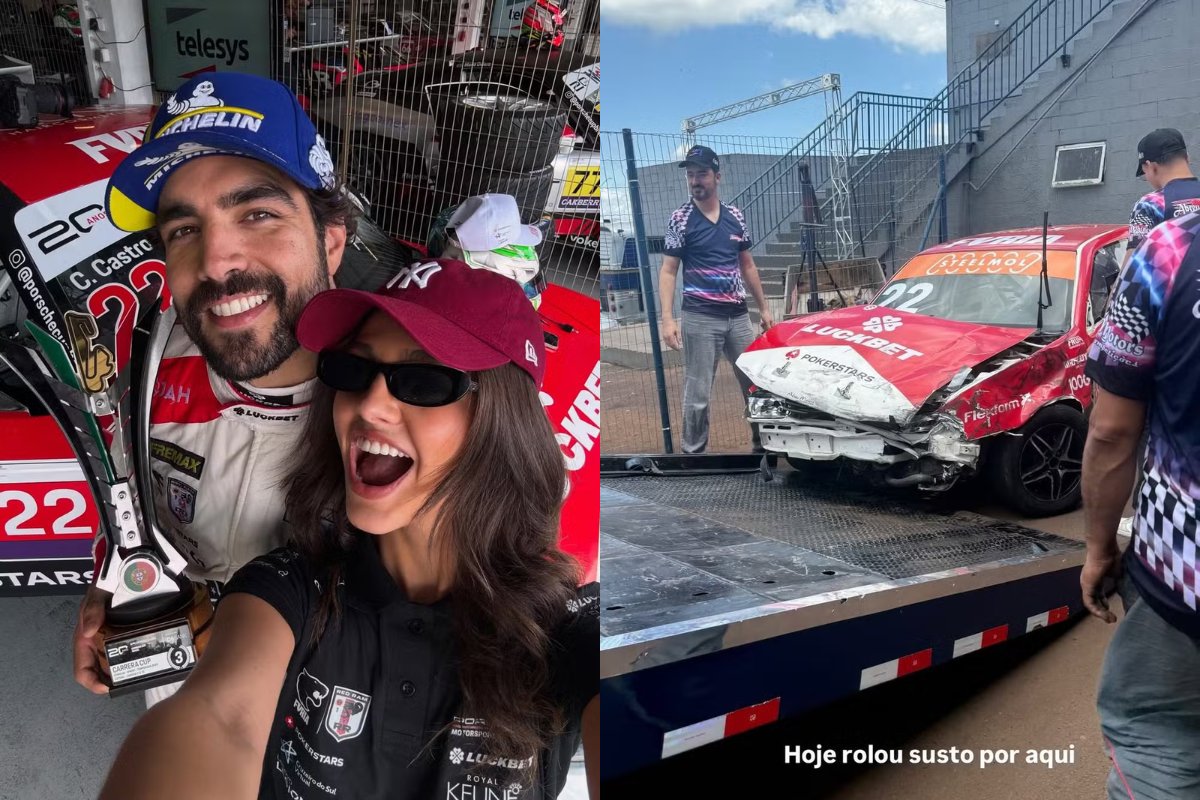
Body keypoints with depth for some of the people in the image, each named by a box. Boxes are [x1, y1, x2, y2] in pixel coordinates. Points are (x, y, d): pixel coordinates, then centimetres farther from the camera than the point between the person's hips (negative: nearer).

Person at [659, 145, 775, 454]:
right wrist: (667, 319, -15)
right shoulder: (680, 219, -3)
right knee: (697, 393, -2)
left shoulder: (735, 216, 9)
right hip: (700, 318, -4)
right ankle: (694, 452, 10)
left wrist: (763, 308, 16)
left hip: (738, 316, 5)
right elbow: (668, 272, -5)